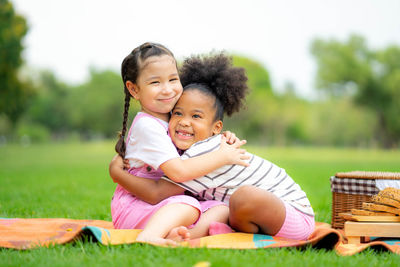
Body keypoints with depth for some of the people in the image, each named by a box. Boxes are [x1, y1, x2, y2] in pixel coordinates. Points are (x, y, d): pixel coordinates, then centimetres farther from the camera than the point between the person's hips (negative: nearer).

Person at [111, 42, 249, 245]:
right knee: (189, 205, -31)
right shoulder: (147, 126, -17)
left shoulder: (171, 118, 12)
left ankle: (176, 236, -38)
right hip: (133, 207, -9)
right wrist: (223, 156, -15)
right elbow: (179, 172, -24)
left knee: (221, 208, -11)